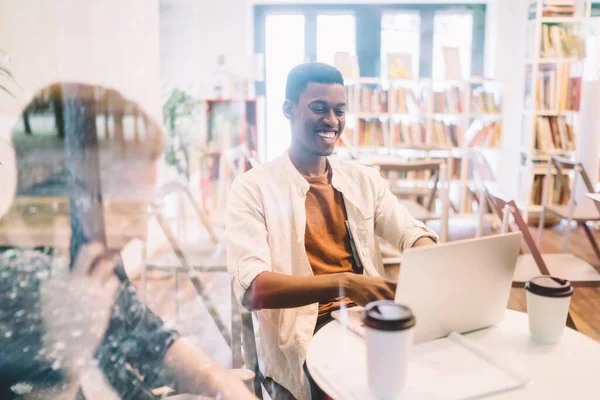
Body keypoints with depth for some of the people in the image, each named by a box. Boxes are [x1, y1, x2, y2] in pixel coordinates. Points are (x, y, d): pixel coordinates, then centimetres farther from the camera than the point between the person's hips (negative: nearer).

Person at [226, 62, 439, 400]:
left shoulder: (364, 179, 12)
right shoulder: (253, 188, -6)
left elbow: (412, 234, 3)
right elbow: (252, 288, -18)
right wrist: (343, 283, -32)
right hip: (304, 334, -5)